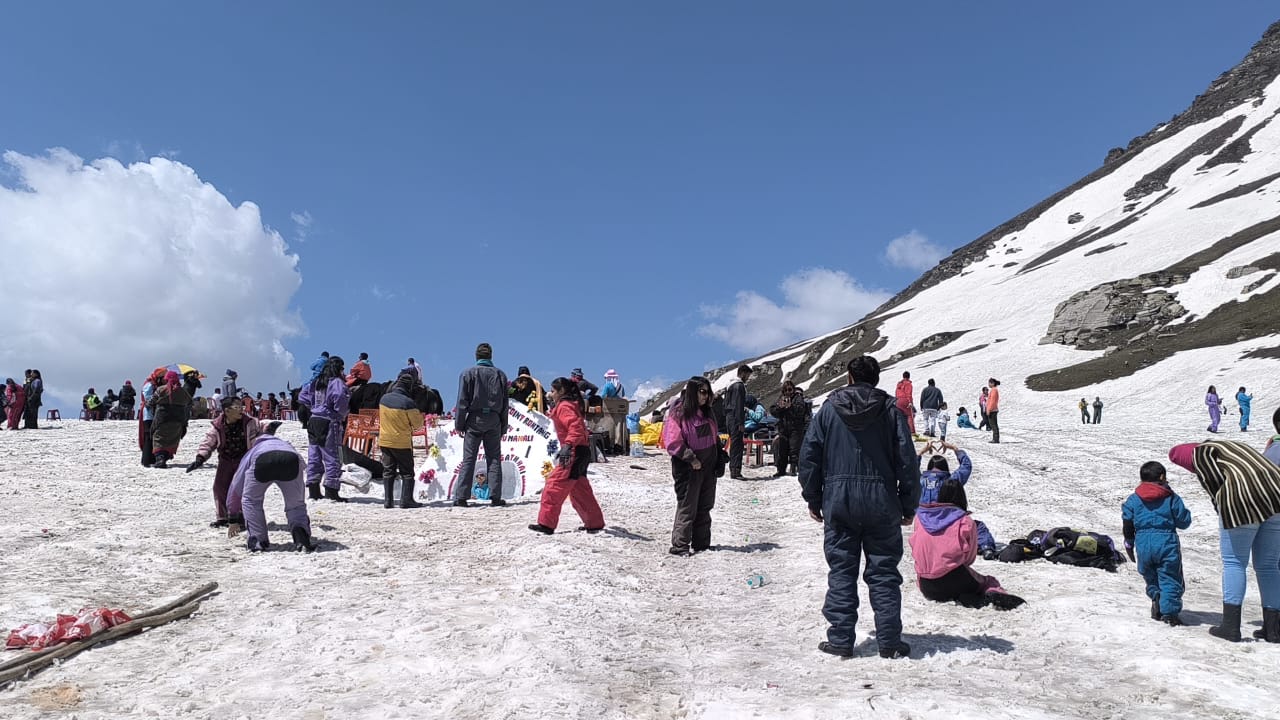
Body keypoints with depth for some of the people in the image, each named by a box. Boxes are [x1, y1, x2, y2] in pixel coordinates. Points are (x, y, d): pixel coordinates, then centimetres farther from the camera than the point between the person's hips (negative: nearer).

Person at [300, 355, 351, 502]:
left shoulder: (315, 382, 10)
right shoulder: (337, 382, -12)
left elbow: (302, 396, 13)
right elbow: (340, 397, -27)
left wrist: (315, 406, 13)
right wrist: (343, 414, -11)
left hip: (313, 421, 7)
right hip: (330, 423, -7)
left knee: (314, 457, 12)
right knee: (332, 458, -1)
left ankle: (313, 490, 16)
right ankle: (331, 491, -1)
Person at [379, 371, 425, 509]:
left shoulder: (383, 398, -1)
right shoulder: (408, 403, -19)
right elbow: (418, 425, -10)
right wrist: (419, 414, 7)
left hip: (384, 441, 5)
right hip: (402, 443, -5)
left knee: (388, 471, 11)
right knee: (407, 472, 5)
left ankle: (388, 500, 8)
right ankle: (406, 500, 0)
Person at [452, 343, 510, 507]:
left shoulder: (468, 373, -1)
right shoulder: (500, 375, 8)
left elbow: (462, 401, -4)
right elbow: (505, 403, 9)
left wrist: (459, 424, 1)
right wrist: (503, 427, 14)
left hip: (475, 419, -2)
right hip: (494, 420, 2)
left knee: (468, 459, -1)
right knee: (494, 459, 6)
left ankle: (461, 497, -3)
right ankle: (495, 497, 2)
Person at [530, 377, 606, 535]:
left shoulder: (564, 406, -12)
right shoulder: (570, 405, 19)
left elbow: (576, 427, -25)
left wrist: (567, 445, -33)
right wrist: (565, 448, 29)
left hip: (574, 453, -11)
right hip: (580, 453, 11)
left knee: (554, 486, -9)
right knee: (580, 490, 16)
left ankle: (546, 523, -8)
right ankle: (595, 523, 21)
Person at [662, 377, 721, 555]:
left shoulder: (707, 412, 11)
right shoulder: (678, 413, -12)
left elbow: (714, 437, 22)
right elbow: (673, 443, -17)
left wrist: (719, 458, 12)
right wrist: (691, 459, -18)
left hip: (708, 467, 7)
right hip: (688, 469, -7)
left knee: (705, 507, 11)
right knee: (687, 507, -5)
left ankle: (701, 543, 20)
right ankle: (679, 545, 1)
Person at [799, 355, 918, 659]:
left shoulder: (828, 409, 3)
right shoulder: (891, 410, 1)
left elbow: (809, 455, 3)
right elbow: (907, 460, -2)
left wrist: (813, 500, 11)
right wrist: (909, 506, 6)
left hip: (838, 502, 0)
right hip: (881, 503, 0)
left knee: (841, 571, 6)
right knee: (884, 572, 7)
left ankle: (840, 640, 7)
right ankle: (889, 642, 9)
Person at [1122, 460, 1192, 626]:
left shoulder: (1133, 500, 5)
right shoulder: (1171, 498, -1)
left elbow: (1128, 526, 5)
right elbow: (1184, 522, 4)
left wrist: (1129, 545, 15)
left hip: (1143, 545, 2)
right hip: (1167, 543, -2)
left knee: (1151, 577, 19)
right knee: (1169, 578, 2)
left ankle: (1156, 597, -4)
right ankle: (1169, 610, -7)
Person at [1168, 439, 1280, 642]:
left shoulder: (1200, 452, 12)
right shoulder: (1232, 446, 33)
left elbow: (1216, 482, -5)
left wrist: (1224, 515, 6)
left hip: (1241, 499, -7)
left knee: (1234, 563, 3)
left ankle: (1231, 625, 3)